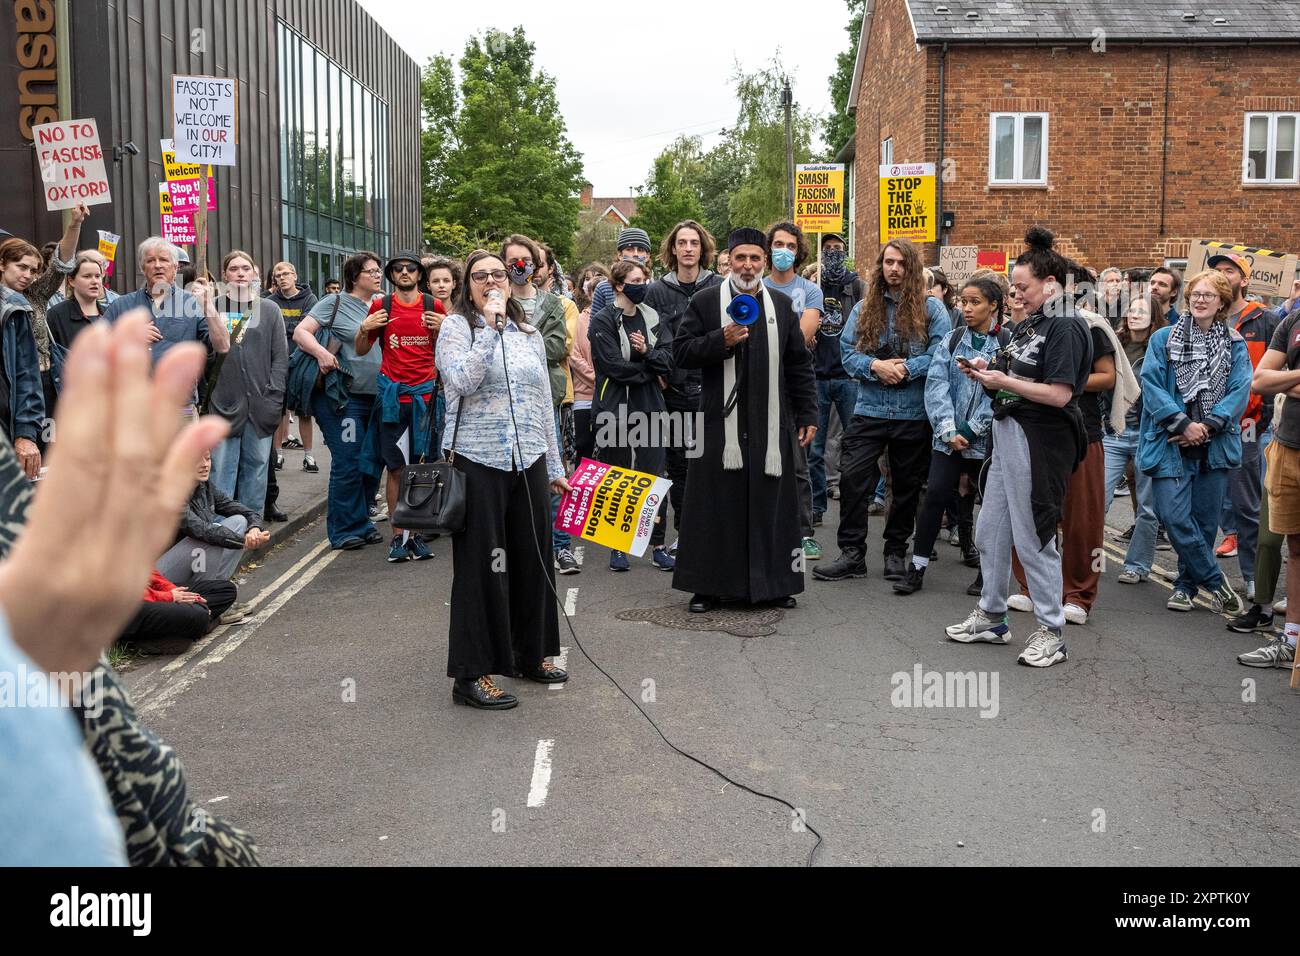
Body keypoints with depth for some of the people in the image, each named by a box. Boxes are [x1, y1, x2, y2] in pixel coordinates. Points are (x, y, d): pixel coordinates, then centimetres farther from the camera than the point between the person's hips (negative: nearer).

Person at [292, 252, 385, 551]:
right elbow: (300, 332, -9)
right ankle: (344, 531, 5)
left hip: (374, 398, 7)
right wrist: (320, 352, -26)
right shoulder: (336, 303, -3)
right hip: (342, 399, -7)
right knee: (348, 463, -6)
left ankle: (361, 522, 25)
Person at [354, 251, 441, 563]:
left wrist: (441, 329, -6)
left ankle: (417, 534, 8)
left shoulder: (434, 306, 6)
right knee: (396, 467, 1)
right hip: (392, 394, 0)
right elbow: (361, 350, 13)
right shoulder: (381, 306, 6)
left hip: (425, 394, 0)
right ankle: (397, 535, 7)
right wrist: (364, 329, -6)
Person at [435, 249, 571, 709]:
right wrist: (491, 328, -19)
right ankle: (471, 674, 6)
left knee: (532, 559, 11)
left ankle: (530, 654, 28)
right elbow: (462, 382, -19)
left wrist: (554, 466, 17)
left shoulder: (530, 334, 15)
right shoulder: (457, 327, -1)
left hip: (529, 462, 5)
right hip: (479, 462, -5)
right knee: (481, 565, -2)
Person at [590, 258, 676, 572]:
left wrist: (646, 351, -15)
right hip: (614, 408, -4)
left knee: (655, 475, 1)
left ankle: (658, 546, 8)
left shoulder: (653, 319, 11)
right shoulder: (603, 321, -4)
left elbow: (669, 359, 3)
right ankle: (616, 547, 14)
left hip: (649, 408, 4)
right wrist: (651, 368, -6)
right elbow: (616, 366, -14)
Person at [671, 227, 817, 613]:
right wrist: (721, 341, -16)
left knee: (771, 504, 5)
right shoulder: (705, 302, 2)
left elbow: (799, 364, 13)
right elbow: (680, 352, -1)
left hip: (771, 426, 3)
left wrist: (807, 414, 8)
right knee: (717, 505, 0)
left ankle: (774, 582, 16)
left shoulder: (782, 305, 12)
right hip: (721, 424, -2)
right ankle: (709, 585, 10)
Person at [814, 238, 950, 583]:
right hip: (869, 410, 1)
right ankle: (852, 553, 0)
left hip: (913, 414, -1)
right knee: (852, 478, -8)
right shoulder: (864, 308, 9)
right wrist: (875, 366, -15)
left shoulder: (931, 308, 0)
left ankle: (896, 552, 24)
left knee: (907, 486, 10)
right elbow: (847, 351, 2)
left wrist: (905, 368, -18)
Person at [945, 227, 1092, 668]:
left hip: (1040, 440, -10)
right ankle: (991, 616, 27)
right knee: (989, 531, 15)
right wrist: (987, 371, 2)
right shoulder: (1026, 326, 15)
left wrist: (1002, 382, -16)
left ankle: (1051, 632, 9)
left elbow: (1058, 395, -21)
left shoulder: (1066, 328, -13)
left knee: (1032, 539, -3)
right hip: (1009, 433, 10)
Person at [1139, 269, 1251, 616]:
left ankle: (1186, 584, 22)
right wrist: (1184, 424, -14)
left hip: (1215, 443, 2)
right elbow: (1151, 385, -5)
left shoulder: (1235, 345, 8)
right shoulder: (1164, 339, 4)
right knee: (1174, 516, -11)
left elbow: (1239, 391, -1)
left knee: (1205, 519, 5)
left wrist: (1207, 426, -14)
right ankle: (1215, 581, 4)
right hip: (1171, 444, -2)